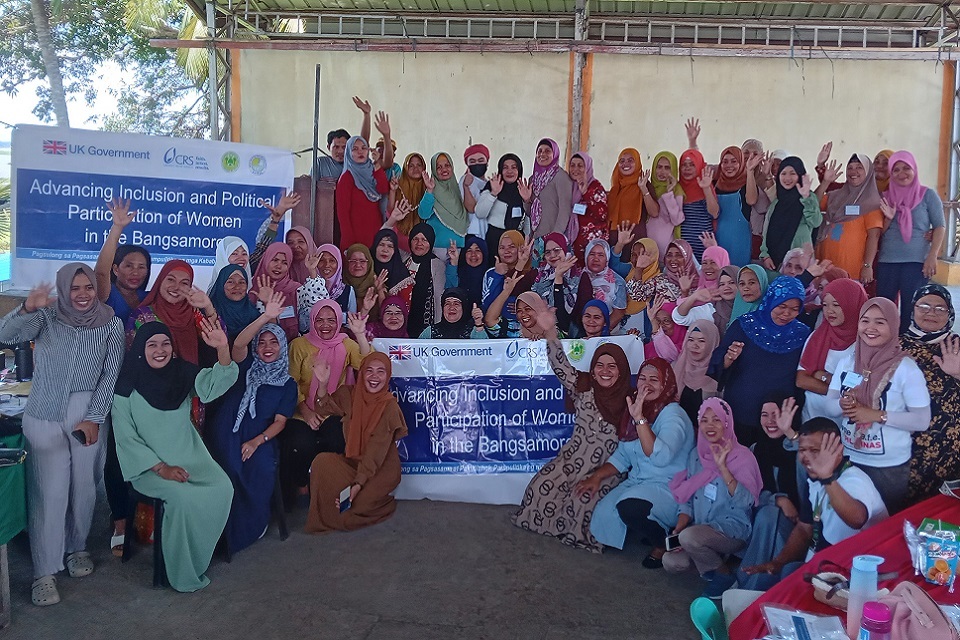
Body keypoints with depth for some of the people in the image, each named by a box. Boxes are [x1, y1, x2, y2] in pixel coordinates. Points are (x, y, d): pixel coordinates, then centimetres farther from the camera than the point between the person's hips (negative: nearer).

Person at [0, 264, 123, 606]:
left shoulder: (111, 324, -1)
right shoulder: (46, 316, -2)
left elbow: (111, 374, -2)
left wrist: (94, 418, -8)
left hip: (89, 413, 1)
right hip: (44, 416, -1)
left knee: (84, 487, 9)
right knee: (49, 492, -3)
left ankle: (77, 548, 31)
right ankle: (44, 571, 5)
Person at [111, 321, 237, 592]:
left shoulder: (183, 372, 0)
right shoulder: (126, 386, -8)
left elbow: (214, 384, -18)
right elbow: (127, 438, -7)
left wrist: (222, 349, -37)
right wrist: (161, 468, -15)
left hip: (189, 455, 4)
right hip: (148, 464, -3)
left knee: (222, 488, -22)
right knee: (183, 496, -30)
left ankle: (197, 560, 0)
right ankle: (184, 573, -8)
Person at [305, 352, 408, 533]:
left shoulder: (390, 407, -17)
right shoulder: (349, 394, -2)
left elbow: (376, 452, -20)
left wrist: (358, 484, -26)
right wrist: (322, 383, -15)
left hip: (382, 468, -4)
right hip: (352, 461, 5)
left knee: (359, 504, -26)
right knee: (322, 462, -24)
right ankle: (325, 518, -3)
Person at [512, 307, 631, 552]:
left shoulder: (631, 399, -3)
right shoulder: (583, 387, 1)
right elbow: (561, 365, -14)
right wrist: (550, 333, -32)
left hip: (608, 466, -2)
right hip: (574, 457, 3)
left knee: (584, 500, -25)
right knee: (542, 486, -15)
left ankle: (579, 534, 5)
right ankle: (546, 524, 13)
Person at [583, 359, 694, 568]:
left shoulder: (672, 414, -15)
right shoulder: (637, 409, 11)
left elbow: (661, 457, -33)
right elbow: (622, 456, 15)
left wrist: (639, 419, -35)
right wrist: (597, 477, 2)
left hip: (669, 488, -8)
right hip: (637, 482, 8)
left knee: (629, 506, -34)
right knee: (604, 512, -15)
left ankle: (664, 544, -3)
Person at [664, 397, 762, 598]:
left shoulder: (742, 456, -10)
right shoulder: (697, 454, 6)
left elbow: (746, 503, -22)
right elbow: (687, 498, 10)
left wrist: (722, 467, -28)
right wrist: (679, 527, -5)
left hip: (733, 530, -5)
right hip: (701, 530, 5)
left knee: (690, 536, -32)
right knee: (671, 562, -18)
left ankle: (723, 577, -5)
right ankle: (714, 558, 10)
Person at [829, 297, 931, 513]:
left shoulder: (906, 368, -14)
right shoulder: (847, 361, -1)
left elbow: (922, 420, -15)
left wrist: (877, 415, -24)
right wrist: (843, 405, -19)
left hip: (889, 466, -4)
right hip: (848, 459, 4)